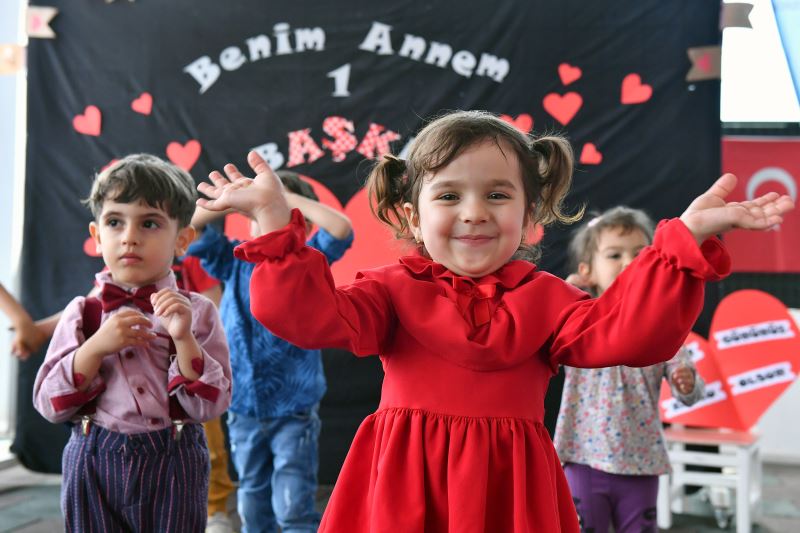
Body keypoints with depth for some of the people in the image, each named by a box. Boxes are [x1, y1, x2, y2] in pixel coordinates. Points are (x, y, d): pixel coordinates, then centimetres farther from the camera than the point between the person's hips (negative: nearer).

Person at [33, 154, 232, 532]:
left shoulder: (197, 311, -3)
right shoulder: (83, 313, 2)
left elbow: (211, 405, -8)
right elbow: (49, 404, -3)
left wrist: (183, 338, -20)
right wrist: (97, 346, -15)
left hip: (172, 467, -1)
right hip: (95, 464, 1)